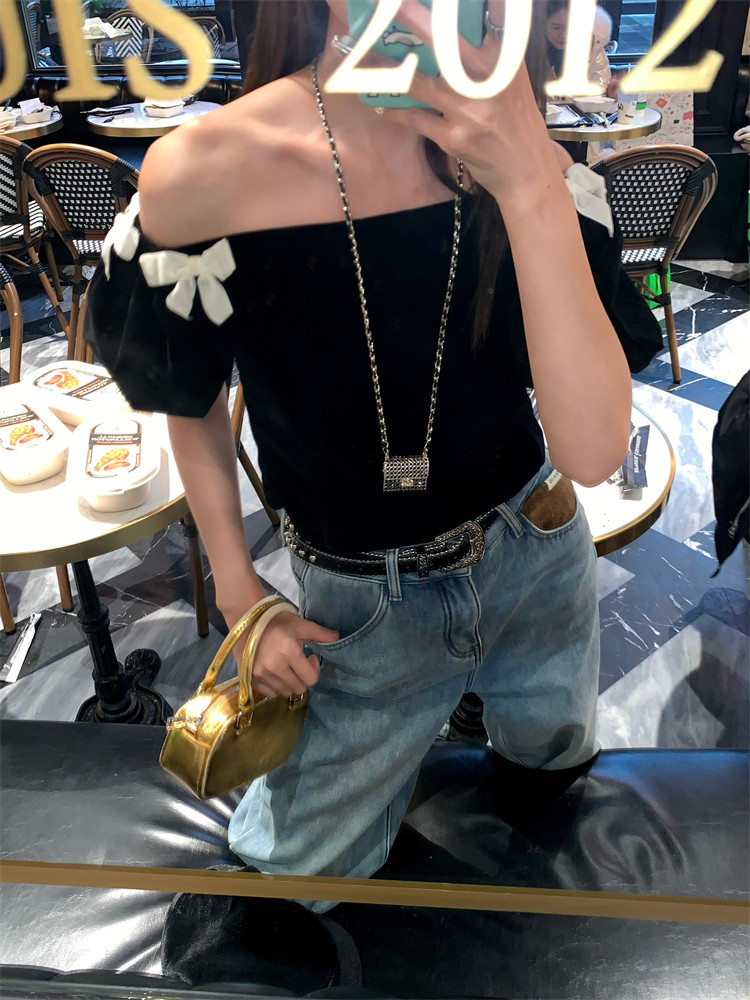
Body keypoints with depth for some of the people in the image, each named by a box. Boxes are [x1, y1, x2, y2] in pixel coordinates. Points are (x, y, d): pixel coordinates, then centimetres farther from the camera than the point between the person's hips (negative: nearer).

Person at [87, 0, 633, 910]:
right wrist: (240, 596, -2)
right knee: (306, 865, 20)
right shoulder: (203, 175, -23)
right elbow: (191, 407, -5)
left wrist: (529, 184, -38)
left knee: (554, 771, 32)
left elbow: (593, 453, -29)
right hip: (361, 609, -2)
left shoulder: (534, 167, -17)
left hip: (538, 565, 3)